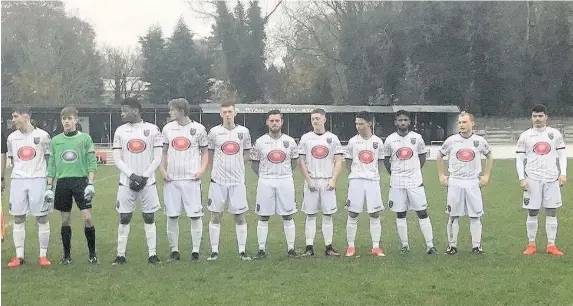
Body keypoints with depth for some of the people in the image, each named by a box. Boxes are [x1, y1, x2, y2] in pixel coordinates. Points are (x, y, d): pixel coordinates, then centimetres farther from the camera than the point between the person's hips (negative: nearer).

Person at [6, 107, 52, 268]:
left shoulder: (42, 135, -1)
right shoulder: (12, 137, 8)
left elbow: (49, 159, 5)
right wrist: (18, 173, 13)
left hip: (38, 179, -3)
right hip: (18, 181, 3)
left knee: (42, 217, -1)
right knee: (18, 218, 3)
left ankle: (43, 255, 6)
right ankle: (19, 256, 10)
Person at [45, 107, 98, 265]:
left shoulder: (85, 138, 2)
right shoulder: (55, 140, 9)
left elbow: (92, 163, -1)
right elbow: (51, 165, 11)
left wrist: (90, 183, -11)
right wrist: (49, 187, 6)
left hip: (81, 181, -2)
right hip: (62, 182, 2)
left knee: (87, 217, -9)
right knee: (65, 220, 6)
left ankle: (92, 252, 5)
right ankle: (67, 254, 15)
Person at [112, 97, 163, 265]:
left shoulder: (153, 129, -1)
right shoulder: (120, 131, 5)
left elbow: (157, 158, -2)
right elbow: (117, 159, 2)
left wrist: (144, 177, -11)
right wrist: (132, 175, -12)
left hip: (147, 182, -1)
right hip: (126, 182, 1)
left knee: (149, 218, 4)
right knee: (124, 219, 2)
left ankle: (153, 254, 10)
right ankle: (120, 255, 10)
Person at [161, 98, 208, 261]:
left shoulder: (198, 129, 0)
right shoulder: (168, 128, 8)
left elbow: (204, 152, 7)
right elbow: (164, 152, 15)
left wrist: (202, 169, -8)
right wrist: (163, 170, 2)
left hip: (191, 179, -3)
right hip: (171, 179, 3)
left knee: (195, 215, -2)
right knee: (172, 216, 4)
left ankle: (196, 250, 6)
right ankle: (174, 250, 14)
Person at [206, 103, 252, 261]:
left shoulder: (243, 131, 4)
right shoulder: (214, 132, 0)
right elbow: (209, 153, 11)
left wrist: (237, 165, 7)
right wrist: (217, 168, 7)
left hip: (237, 180, 1)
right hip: (218, 180, -1)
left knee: (240, 215, 3)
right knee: (216, 215, 3)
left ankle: (242, 251, 10)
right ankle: (214, 251, 10)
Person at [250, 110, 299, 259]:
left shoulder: (290, 141, 4)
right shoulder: (260, 142, 2)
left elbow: (295, 161, 15)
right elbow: (254, 163, 10)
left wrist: (284, 174, 9)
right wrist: (264, 176, 4)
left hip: (285, 181, 1)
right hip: (265, 182, 0)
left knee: (288, 216, 4)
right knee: (263, 217, 3)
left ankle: (291, 248, 11)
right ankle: (261, 249, 9)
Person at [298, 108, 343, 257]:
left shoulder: (333, 138, 6)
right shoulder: (305, 138, 6)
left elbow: (338, 162, 4)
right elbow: (301, 162, 3)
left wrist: (333, 180, -8)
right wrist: (309, 181, -6)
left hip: (328, 182, 0)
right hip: (311, 181, 0)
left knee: (328, 215, 3)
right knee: (310, 215, 1)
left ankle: (329, 247, 8)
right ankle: (309, 247, 5)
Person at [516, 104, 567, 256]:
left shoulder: (555, 134, 5)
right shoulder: (525, 136, 3)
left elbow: (562, 155, 8)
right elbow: (520, 159, 3)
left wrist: (563, 173, -4)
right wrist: (522, 178, -6)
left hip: (552, 178, 1)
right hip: (532, 179, -1)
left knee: (552, 211, 3)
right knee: (532, 212, 1)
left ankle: (551, 245, 9)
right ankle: (531, 245, 10)